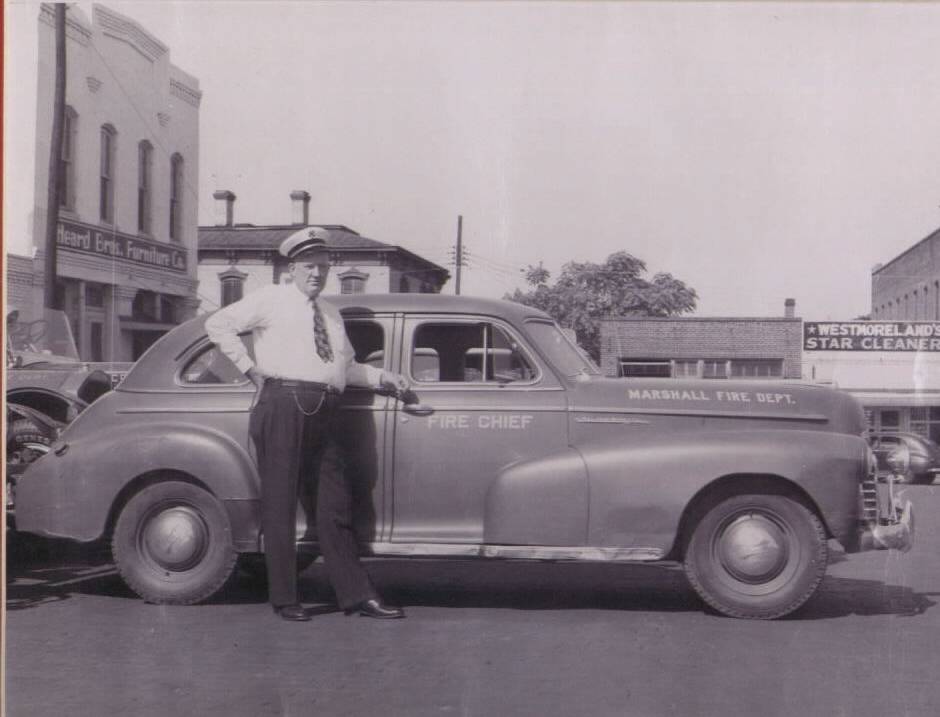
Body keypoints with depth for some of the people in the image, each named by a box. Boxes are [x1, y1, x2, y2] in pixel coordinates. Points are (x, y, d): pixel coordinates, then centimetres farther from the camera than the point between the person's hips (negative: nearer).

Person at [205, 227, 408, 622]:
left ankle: (356, 595, 8)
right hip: (283, 404, -6)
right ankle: (283, 598, 4)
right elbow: (218, 324, 1)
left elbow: (345, 367, 28)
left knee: (334, 506, 6)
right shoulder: (272, 299, 5)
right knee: (280, 503, -2)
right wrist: (250, 368, -3)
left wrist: (381, 377, 14)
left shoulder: (331, 314, 24)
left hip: (323, 412, 6)